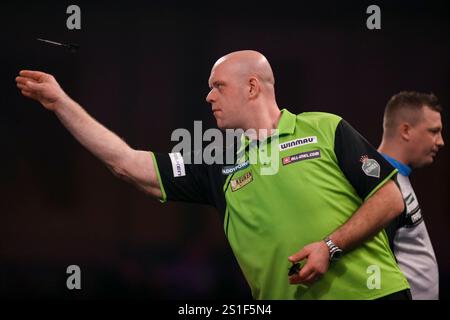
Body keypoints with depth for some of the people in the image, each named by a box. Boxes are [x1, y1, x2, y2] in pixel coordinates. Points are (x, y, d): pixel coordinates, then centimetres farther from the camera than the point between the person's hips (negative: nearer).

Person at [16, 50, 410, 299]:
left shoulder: (327, 130, 2)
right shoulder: (219, 166, 13)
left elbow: (391, 198, -2)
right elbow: (127, 163, 11)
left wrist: (331, 247, -13)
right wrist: (61, 102, 10)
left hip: (370, 292, -4)